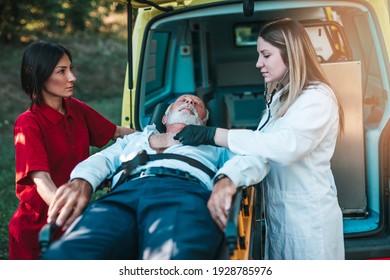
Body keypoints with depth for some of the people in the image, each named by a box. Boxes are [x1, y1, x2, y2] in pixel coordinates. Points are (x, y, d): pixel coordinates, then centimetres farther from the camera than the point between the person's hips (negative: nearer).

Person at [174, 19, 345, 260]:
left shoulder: (319, 97, -15)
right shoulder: (280, 98, 12)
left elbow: (286, 146, -32)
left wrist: (212, 135, -33)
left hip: (308, 219, -8)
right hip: (278, 213, 8)